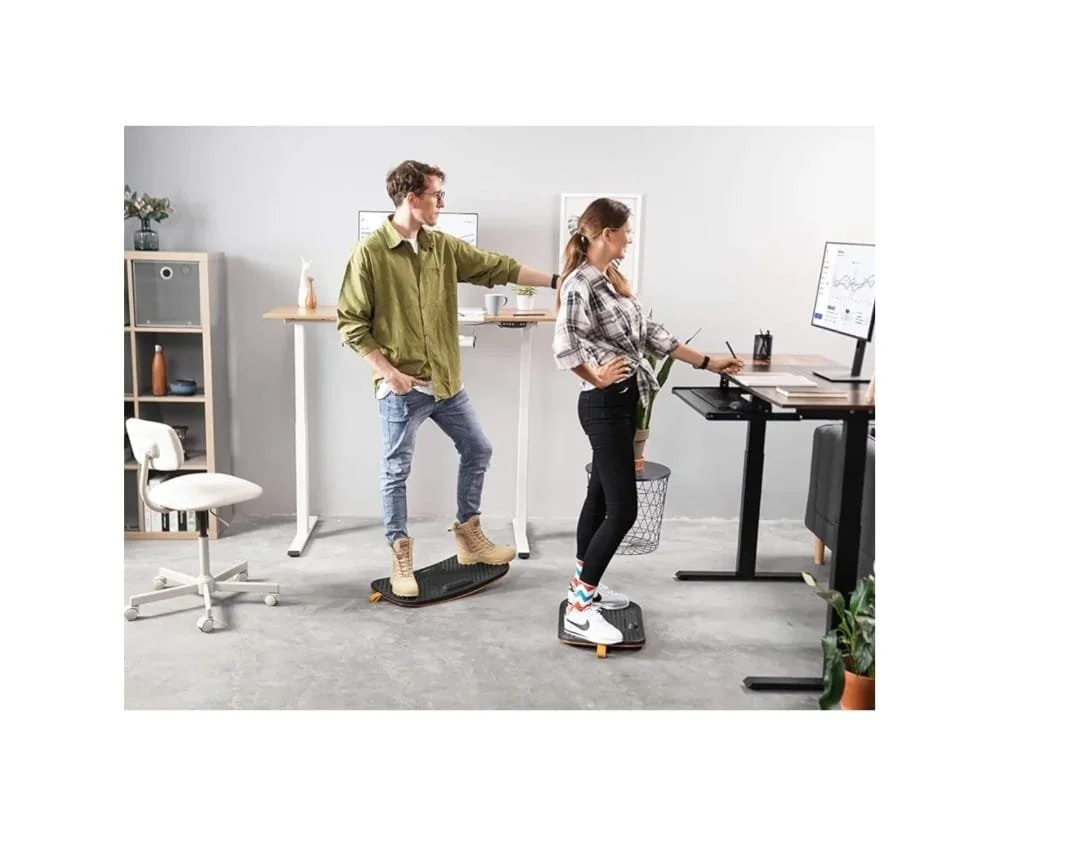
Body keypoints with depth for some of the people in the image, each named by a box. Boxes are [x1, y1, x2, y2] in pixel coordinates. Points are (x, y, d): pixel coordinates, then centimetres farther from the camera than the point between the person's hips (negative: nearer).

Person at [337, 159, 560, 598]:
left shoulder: (444, 246, 5)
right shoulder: (369, 252, -12)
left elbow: (497, 267, 7)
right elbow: (350, 322, -10)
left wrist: (556, 281, 3)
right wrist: (387, 370, -17)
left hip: (447, 380, 7)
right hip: (401, 387, -6)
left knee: (477, 450, 14)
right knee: (396, 471, 4)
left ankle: (468, 536, 30)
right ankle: (401, 556, 20)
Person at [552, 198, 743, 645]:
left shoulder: (613, 278, 12)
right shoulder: (580, 284, -17)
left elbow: (649, 332, 15)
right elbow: (563, 345, -32)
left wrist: (706, 362, 16)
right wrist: (597, 379, -18)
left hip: (624, 402, 9)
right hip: (605, 405, -9)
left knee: (601, 495, 17)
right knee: (622, 509, -7)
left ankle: (583, 583, 31)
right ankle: (579, 609, 2)